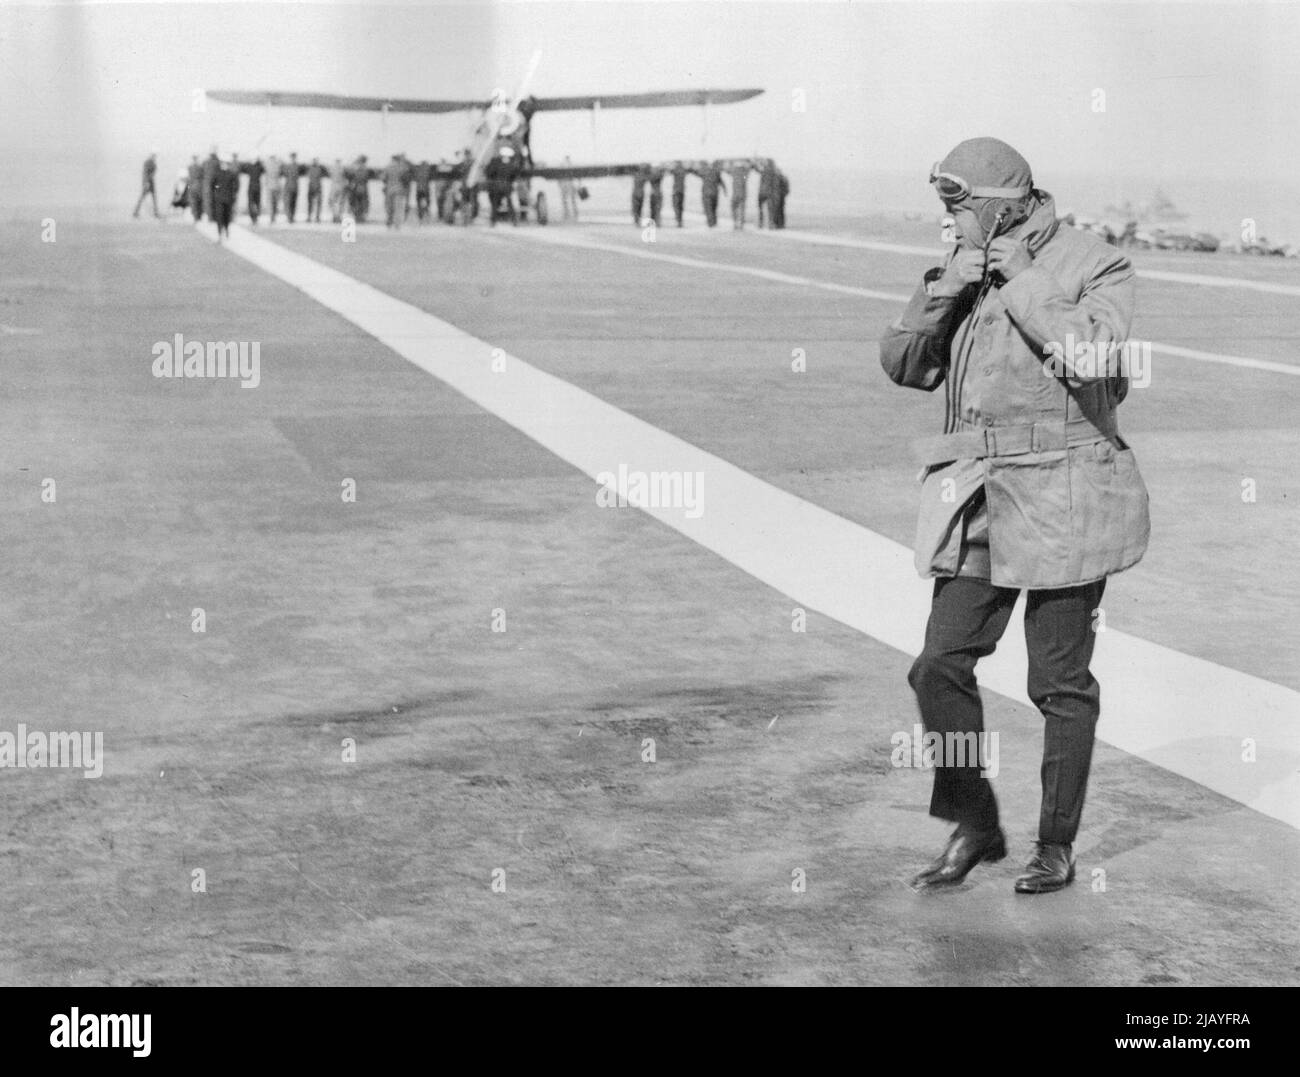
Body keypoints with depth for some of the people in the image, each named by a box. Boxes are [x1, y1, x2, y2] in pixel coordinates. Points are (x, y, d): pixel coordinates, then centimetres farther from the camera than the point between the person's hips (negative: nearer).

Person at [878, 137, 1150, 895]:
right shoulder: (966, 275, 11)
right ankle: (975, 826, 18)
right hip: (979, 499, 6)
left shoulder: (1097, 267, -6)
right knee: (941, 667, 1)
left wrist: (1018, 282, -17)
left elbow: (1091, 356, -23)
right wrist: (947, 289, -7)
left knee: (1060, 682, 3)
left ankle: (1057, 847, 17)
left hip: (1063, 497, -6)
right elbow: (905, 364, 7)